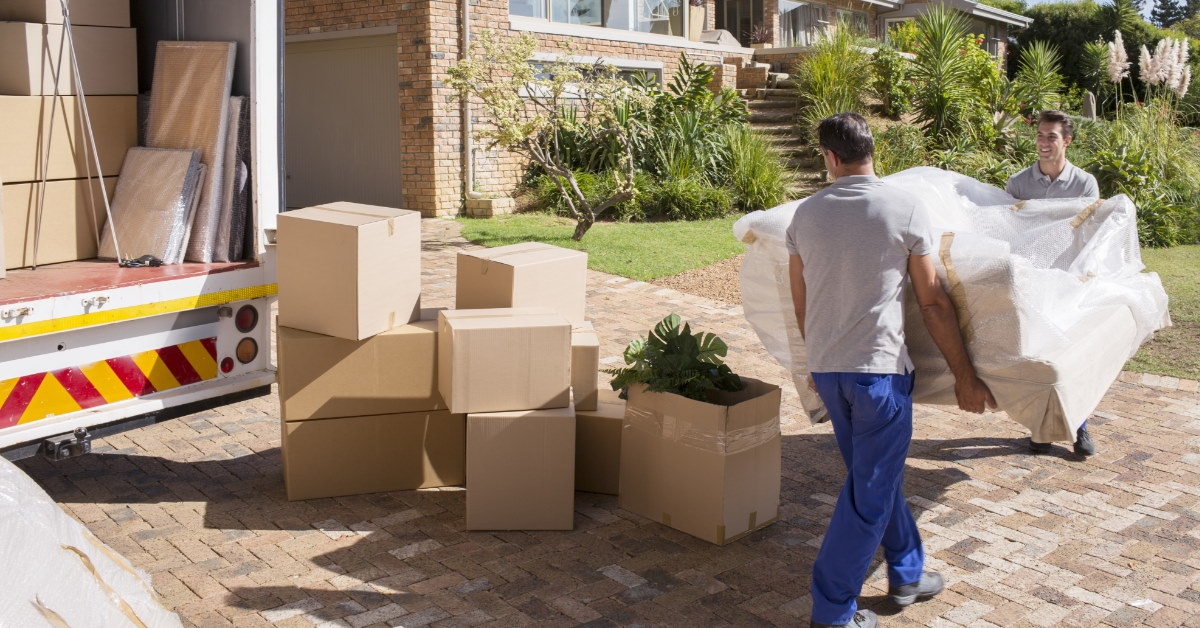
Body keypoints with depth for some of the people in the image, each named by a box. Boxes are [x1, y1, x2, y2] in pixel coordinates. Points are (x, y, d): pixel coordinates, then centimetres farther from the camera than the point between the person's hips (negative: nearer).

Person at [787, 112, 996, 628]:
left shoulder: (805, 214, 3)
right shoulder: (905, 210, -9)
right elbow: (933, 303, -6)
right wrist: (965, 376, 3)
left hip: (825, 369, 5)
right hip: (879, 369, -5)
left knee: (877, 475, 22)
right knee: (869, 494, 5)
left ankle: (907, 574, 37)